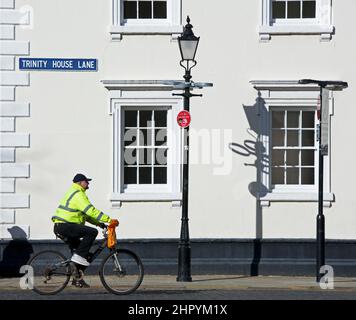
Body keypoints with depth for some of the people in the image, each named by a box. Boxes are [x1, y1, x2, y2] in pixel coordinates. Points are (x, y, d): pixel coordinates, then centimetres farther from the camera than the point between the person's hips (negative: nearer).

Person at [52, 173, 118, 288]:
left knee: (79, 252, 17)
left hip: (61, 227, 11)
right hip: (65, 226, -11)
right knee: (92, 232, -20)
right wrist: (108, 219, -23)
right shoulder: (78, 194, -12)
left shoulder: (74, 193, 24)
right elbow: (90, 210, -22)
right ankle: (79, 256, -16)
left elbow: (86, 213, 28)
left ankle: (77, 278, 18)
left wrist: (98, 223, 19)